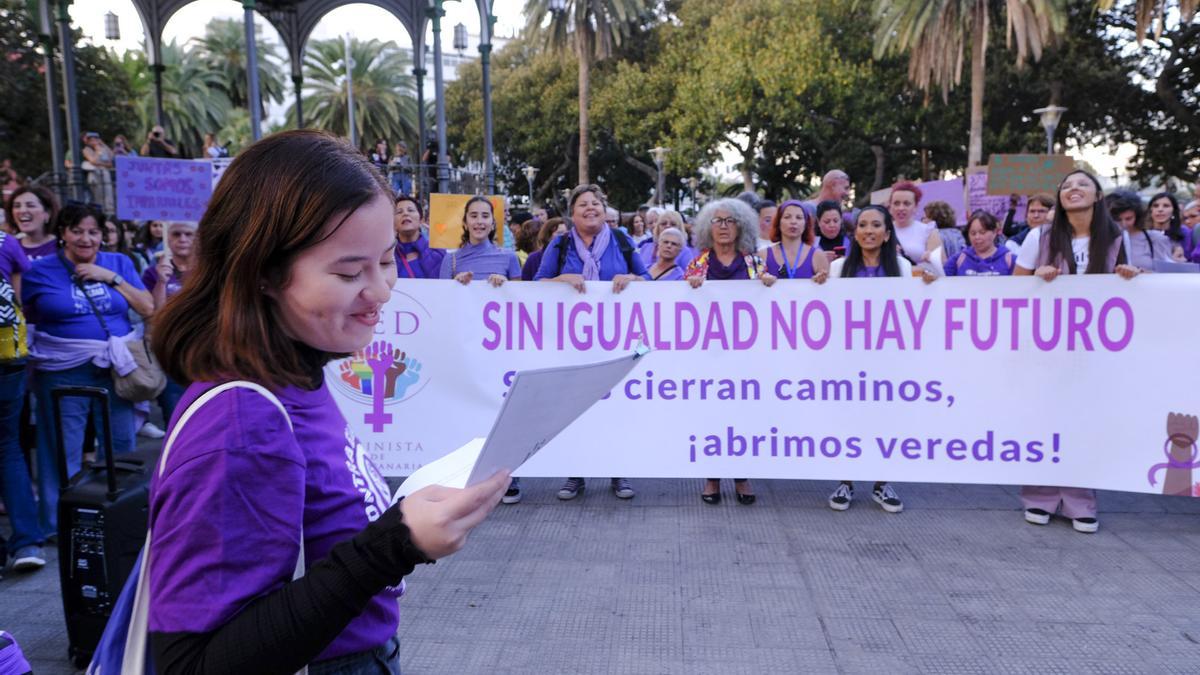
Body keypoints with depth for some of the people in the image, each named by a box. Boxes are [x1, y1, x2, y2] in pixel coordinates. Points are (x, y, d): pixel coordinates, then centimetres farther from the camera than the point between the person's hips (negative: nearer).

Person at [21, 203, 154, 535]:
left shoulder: (119, 263, 9)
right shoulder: (41, 270, 2)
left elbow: (148, 308, 1)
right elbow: (20, 317, 9)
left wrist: (112, 278, -6)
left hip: (116, 369, 3)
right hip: (63, 373, -2)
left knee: (122, 449, 9)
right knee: (63, 454, 3)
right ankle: (56, 526, 16)